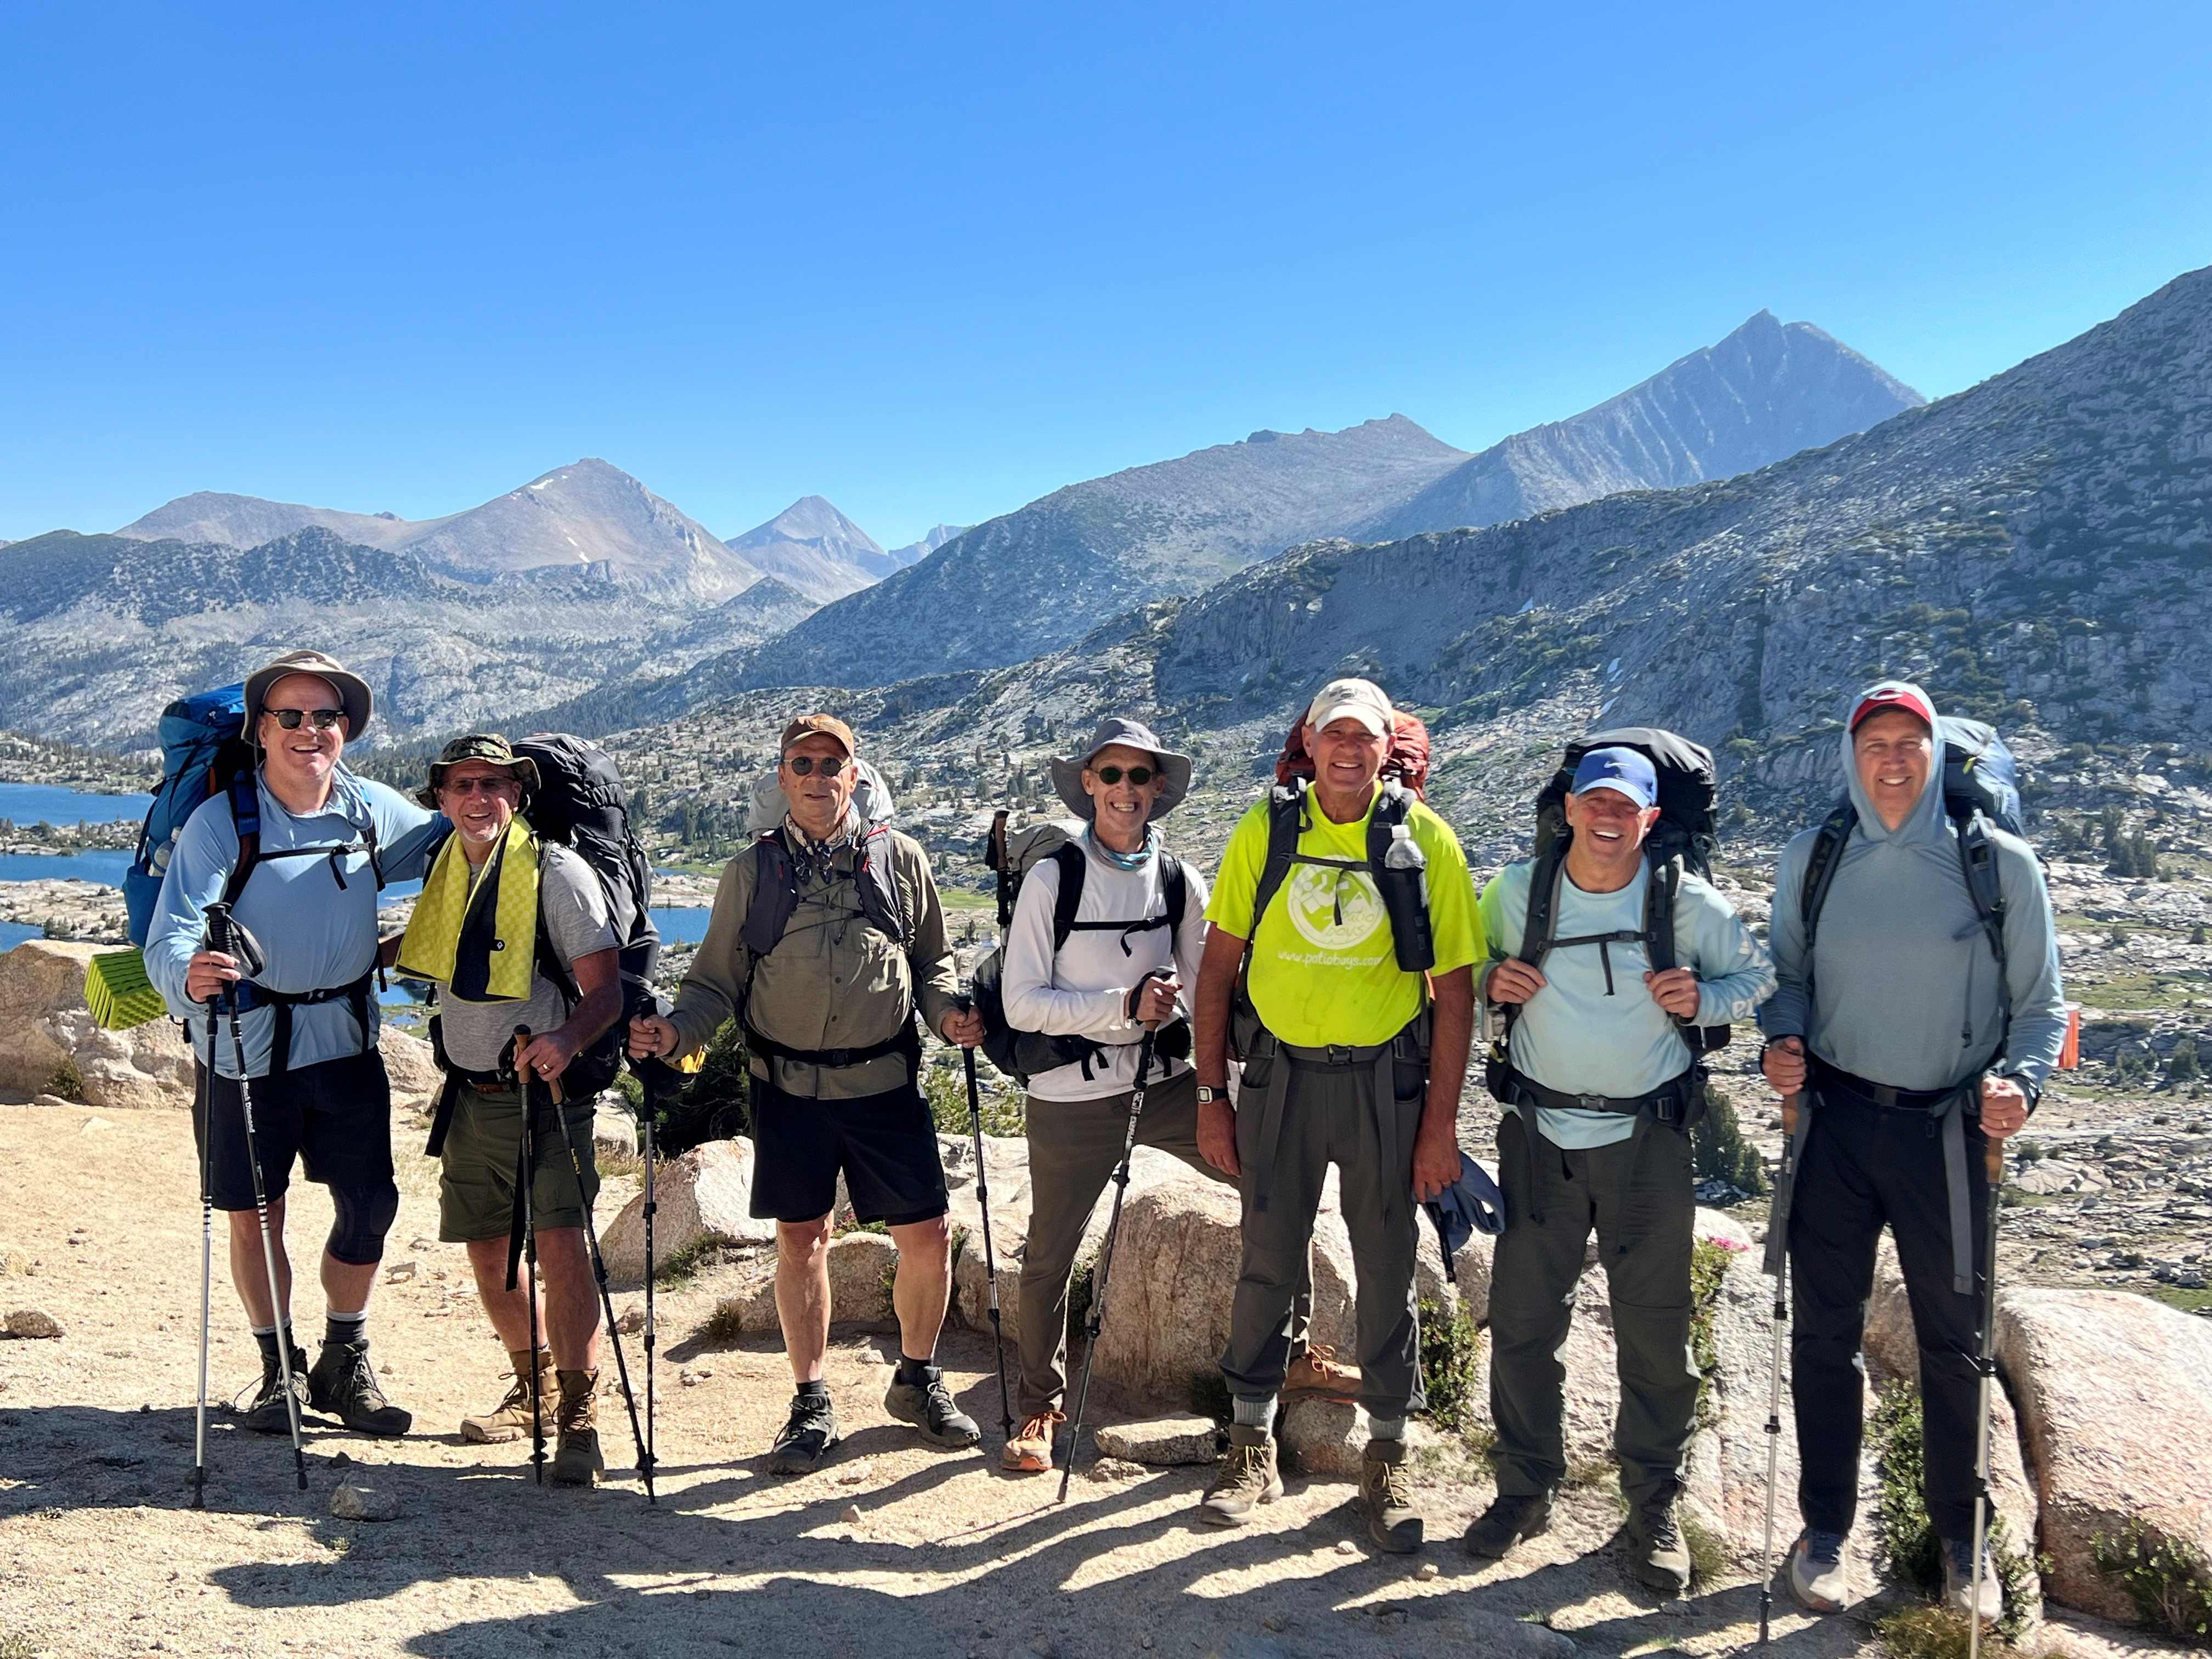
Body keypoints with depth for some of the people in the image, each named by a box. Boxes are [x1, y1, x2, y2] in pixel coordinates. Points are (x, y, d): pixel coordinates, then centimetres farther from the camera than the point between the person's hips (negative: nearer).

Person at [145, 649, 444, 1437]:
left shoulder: (375, 811, -2)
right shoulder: (221, 821, -14)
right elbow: (171, 934, -24)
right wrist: (189, 978, -46)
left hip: (346, 1040, 3)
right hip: (245, 1046, -3)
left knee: (370, 1206, 3)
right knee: (255, 1217, 8)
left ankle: (344, 1365, 23)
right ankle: (279, 1369, 27)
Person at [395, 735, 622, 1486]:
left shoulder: (558, 872, -11)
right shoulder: (447, 870, 8)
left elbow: (606, 988, -16)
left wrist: (566, 1039, -32)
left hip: (545, 1092, -7)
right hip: (469, 1098, 7)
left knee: (561, 1243, -18)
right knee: (487, 1254, 14)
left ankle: (578, 1421, -9)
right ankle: (534, 1388, 33)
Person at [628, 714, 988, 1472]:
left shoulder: (900, 859, 5)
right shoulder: (753, 871, 5)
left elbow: (933, 961, 11)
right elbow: (718, 981, 7)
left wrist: (949, 1011, -9)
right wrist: (674, 1030, -11)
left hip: (885, 1084, 0)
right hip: (790, 1088, 0)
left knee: (928, 1238, 2)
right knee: (801, 1241, 6)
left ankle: (917, 1381, 26)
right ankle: (812, 1404, 23)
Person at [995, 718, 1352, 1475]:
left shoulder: (1180, 880, 1)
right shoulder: (1053, 878, -10)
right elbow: (1022, 1004, -13)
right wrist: (1124, 1005, -22)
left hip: (1168, 1083, 3)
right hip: (1071, 1100, -3)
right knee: (1049, 1260, 8)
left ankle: (1292, 1355, 16)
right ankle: (1040, 1408, 31)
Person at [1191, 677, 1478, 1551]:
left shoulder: (1425, 840, -5)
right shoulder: (1266, 830, -1)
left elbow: (1454, 990, -3)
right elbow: (1218, 966, 3)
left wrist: (1440, 1124, -6)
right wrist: (1211, 1096, 0)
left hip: (1384, 1081, -1)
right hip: (1279, 1075, 1)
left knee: (1386, 1268, 8)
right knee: (1267, 1260, 10)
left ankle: (1387, 1455, 26)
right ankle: (1252, 1446, 27)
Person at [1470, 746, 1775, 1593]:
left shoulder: (1688, 902, -5)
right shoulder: (1517, 889, -1)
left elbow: (1759, 975, 8)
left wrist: (1703, 999, -13)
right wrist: (1492, 981, -9)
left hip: (1647, 1135, -1)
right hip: (1538, 1132, 1)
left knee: (1654, 1331, 6)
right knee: (1522, 1318, 7)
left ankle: (1655, 1508, 23)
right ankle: (1525, 1489, 25)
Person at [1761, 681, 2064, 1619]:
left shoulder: (2000, 865, -5)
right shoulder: (1811, 861, 1)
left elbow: (2039, 1003, 0)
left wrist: (2021, 1080, -17)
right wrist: (1782, 1040, -9)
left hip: (1948, 1130, -1)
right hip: (1835, 1120, 2)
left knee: (1952, 1344, 12)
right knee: (1824, 1332, 10)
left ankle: (1961, 1541, 31)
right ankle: (1825, 1529, 27)